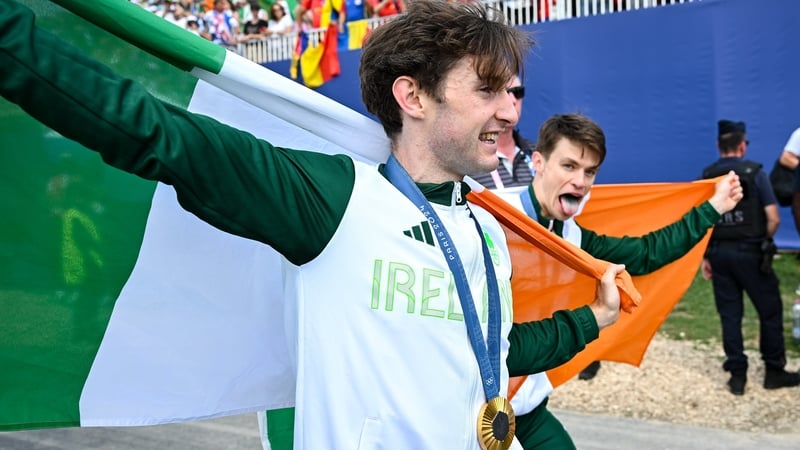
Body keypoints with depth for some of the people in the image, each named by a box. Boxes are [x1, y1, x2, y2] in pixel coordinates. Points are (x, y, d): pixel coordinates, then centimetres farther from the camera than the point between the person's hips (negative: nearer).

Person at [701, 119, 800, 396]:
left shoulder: (706, 177, 4)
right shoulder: (755, 173, -8)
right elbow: (773, 219, -11)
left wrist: (705, 257, 9)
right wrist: (763, 242, 7)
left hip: (719, 253, 4)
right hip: (750, 252, -4)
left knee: (730, 315, 9)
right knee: (770, 311, 10)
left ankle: (737, 375, 11)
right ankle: (774, 371, 16)